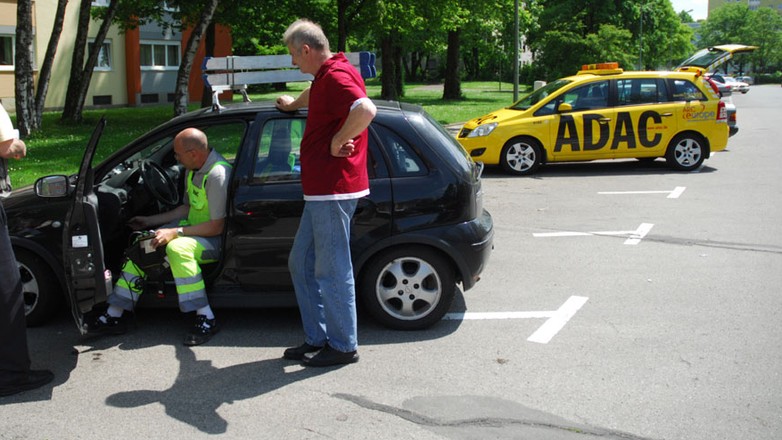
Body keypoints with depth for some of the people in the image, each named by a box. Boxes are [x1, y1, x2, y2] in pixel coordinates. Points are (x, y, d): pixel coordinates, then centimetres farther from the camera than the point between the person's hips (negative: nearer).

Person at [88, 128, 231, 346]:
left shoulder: (217, 174, -24)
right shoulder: (194, 170, 5)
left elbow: (216, 227, -25)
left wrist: (175, 232, -24)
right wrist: (150, 221, 17)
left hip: (215, 238, -10)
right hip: (192, 227, 10)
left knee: (177, 248, -36)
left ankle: (206, 319, -31)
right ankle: (114, 316, 6)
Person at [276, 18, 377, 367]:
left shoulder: (336, 76, -16)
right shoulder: (326, 76, 17)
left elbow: (366, 109, -36)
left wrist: (338, 141, -23)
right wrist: (293, 104, 60)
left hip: (333, 191, -11)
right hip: (320, 191, 11)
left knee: (332, 270, -3)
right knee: (301, 263, 16)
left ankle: (344, 346, 9)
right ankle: (316, 339, 23)